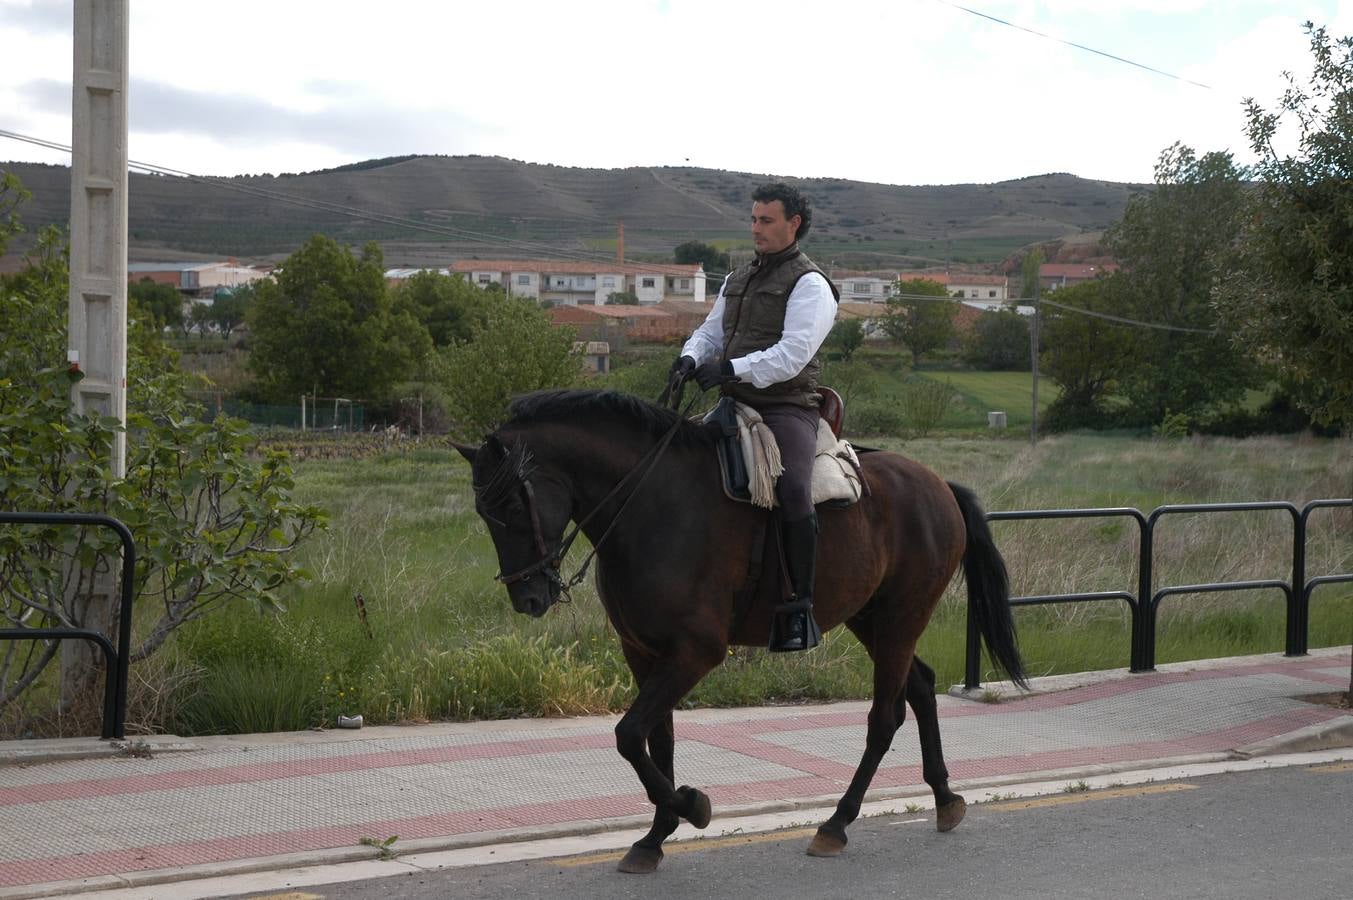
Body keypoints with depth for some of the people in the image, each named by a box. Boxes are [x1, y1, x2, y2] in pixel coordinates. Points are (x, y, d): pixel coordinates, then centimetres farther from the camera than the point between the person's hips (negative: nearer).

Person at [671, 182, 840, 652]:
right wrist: (690, 358, 0)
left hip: (786, 407, -8)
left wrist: (731, 369, -23)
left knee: (793, 491, -31)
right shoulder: (737, 279, 22)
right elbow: (711, 331, 24)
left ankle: (798, 607, -24)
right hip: (736, 406, 8)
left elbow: (792, 353, -15)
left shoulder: (809, 285, -3)